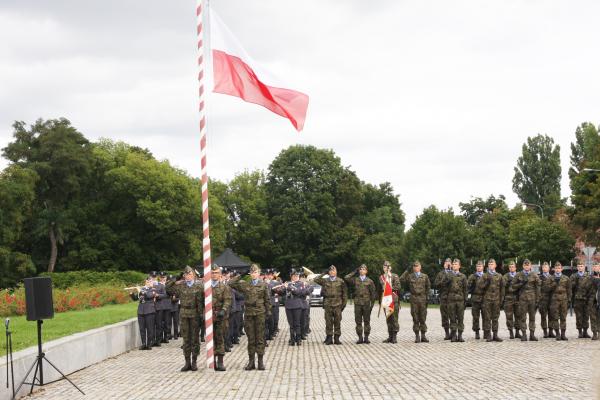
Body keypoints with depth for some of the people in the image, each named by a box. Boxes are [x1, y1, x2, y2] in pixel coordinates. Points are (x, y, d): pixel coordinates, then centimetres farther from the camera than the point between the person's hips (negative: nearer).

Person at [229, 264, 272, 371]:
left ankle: (261, 361, 5)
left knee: (260, 337, 1)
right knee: (250, 338, 5)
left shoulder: (263, 285, 5)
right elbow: (231, 283, 4)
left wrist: (268, 311, 1)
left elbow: (267, 300, 7)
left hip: (260, 313, -1)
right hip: (249, 313, 1)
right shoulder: (245, 285, 7)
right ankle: (251, 361, 10)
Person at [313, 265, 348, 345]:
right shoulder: (325, 281, 8)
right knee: (328, 322, 1)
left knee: (337, 322, 1)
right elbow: (316, 279, -2)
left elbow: (344, 293, 9)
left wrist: (344, 303, 3)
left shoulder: (340, 281, 7)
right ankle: (329, 338, 6)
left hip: (337, 304, 0)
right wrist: (324, 274, 4)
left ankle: (337, 338, 7)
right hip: (328, 304, 0)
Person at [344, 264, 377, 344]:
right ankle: (360, 338, 6)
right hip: (357, 303, 1)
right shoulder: (355, 280, 9)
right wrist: (354, 272, 2)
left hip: (366, 303, -1)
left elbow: (373, 293, 7)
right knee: (358, 321, 1)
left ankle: (366, 338, 6)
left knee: (366, 321, 2)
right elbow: (346, 278, -5)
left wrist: (372, 303, 0)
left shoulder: (369, 281, 6)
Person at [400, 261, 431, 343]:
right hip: (414, 298, -1)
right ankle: (417, 336, 4)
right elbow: (401, 280, -9)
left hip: (422, 298, 1)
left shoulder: (425, 276, 9)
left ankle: (423, 336, 7)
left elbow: (428, 287, 15)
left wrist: (427, 296, 7)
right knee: (415, 318, 0)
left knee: (423, 318, 2)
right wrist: (406, 271, -7)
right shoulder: (410, 276, 6)